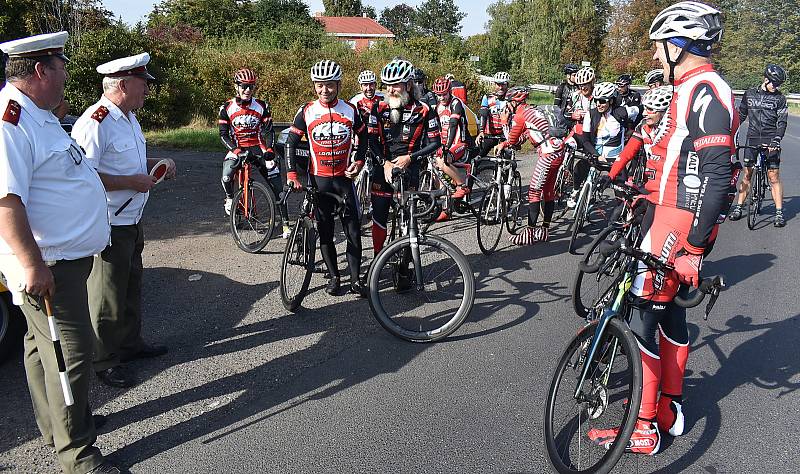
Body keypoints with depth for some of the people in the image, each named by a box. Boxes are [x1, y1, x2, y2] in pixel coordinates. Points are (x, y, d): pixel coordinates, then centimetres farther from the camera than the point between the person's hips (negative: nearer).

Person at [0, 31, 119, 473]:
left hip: (65, 257, 11)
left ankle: (56, 427, 37)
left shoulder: (37, 114, 13)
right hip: (46, 266, -11)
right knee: (72, 353, -3)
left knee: (44, 347, 21)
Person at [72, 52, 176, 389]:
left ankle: (131, 343, 39)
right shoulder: (95, 122, -21)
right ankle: (104, 360, 19)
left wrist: (155, 164, 8)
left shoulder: (129, 118, 12)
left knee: (131, 286, 22)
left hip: (131, 222, 10)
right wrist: (131, 181, -23)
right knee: (107, 296, 3)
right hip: (108, 226, -10)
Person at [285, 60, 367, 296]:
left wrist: (358, 163, 2)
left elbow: (363, 137, 15)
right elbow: (291, 142, 1)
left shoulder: (350, 110, 1)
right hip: (318, 179, 0)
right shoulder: (306, 112, -3)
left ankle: (356, 279, 10)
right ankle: (334, 276, 20)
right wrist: (291, 174, -9)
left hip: (344, 178, 1)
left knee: (354, 231, -1)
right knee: (325, 232, 6)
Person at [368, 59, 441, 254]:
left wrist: (410, 158, -15)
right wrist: (385, 162, -13)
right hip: (383, 168, 2)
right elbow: (372, 139, 1)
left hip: (409, 170, -2)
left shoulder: (424, 111, -6)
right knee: (379, 216, 3)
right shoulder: (380, 108, 0)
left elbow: (435, 143, -4)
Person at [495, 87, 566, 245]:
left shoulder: (520, 114, -8)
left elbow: (513, 139, 0)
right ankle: (544, 230, 23)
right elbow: (524, 135, 23)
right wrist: (504, 144, 19)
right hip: (558, 151, 10)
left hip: (548, 154, -10)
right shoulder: (532, 110, 20)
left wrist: (503, 145, 21)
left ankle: (529, 234, -5)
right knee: (548, 191, 14)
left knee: (534, 191, -6)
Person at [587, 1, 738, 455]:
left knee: (641, 312, -6)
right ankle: (671, 407, 30)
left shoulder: (703, 90, -16)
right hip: (674, 215, 10)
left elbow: (718, 174, -25)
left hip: (678, 222, -10)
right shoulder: (696, 89, 16)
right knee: (668, 307, 16)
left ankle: (644, 427, 5)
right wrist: (649, 199, 33)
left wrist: (693, 247, -26)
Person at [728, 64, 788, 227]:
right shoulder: (750, 94, 8)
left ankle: (779, 212, 2)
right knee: (747, 174, 5)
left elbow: (782, 122, -4)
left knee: (773, 176, -3)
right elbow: (741, 115, 17)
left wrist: (776, 140, -19)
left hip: (770, 142, -2)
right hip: (752, 140, 2)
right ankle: (738, 207, 14)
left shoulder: (780, 99, 2)